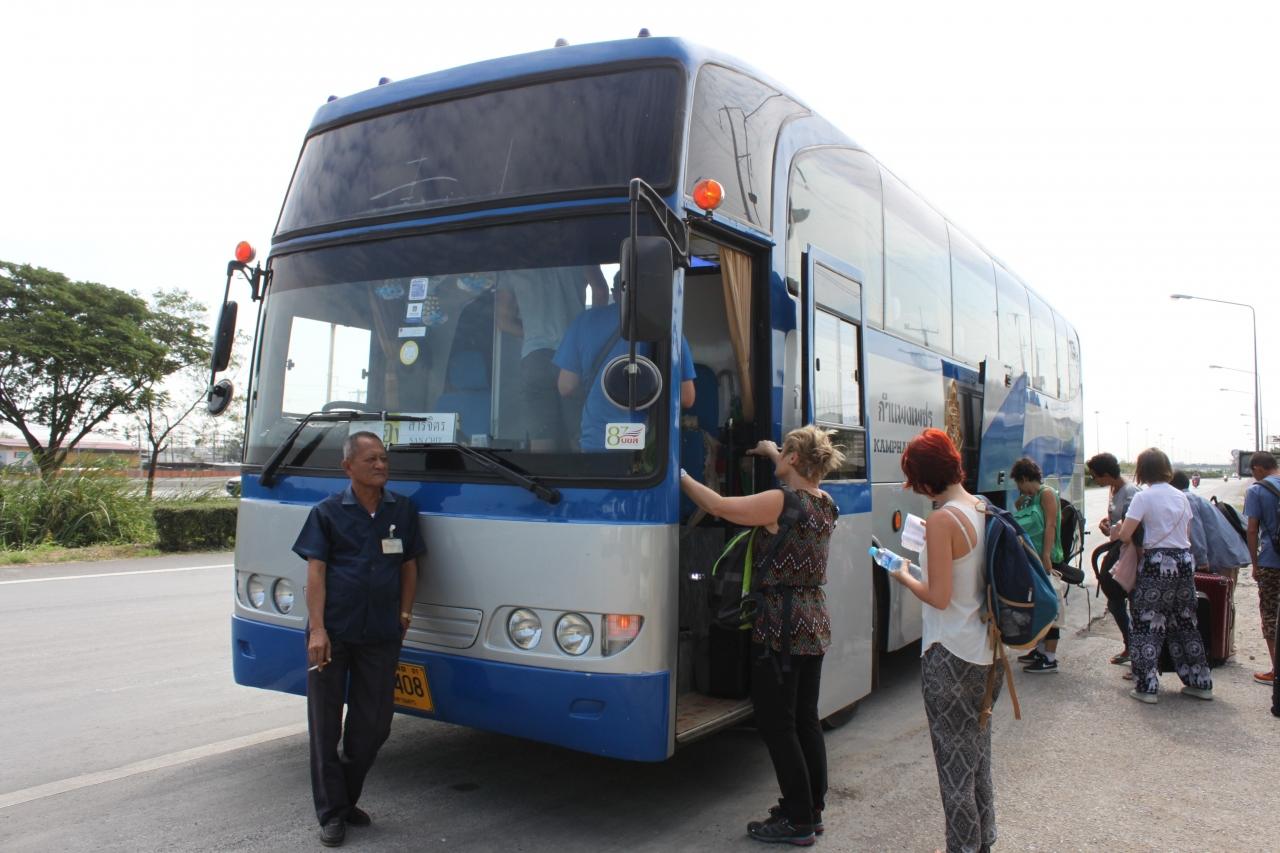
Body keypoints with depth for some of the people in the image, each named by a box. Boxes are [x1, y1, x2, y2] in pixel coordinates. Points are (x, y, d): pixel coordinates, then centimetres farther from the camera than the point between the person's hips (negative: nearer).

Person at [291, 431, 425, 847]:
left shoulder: (403, 510, 7)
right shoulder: (327, 512, -1)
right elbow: (315, 571, -5)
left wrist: (405, 614, 5)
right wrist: (317, 630, -13)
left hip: (381, 636, 3)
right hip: (332, 633, -2)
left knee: (373, 725, 9)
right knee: (325, 725, 6)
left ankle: (348, 800, 29)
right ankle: (331, 813, 19)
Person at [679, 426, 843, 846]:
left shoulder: (780, 502, -18)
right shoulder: (825, 504, 6)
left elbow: (718, 505, -16)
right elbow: (802, 481, 30)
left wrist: (681, 477, -3)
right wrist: (772, 454, 38)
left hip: (781, 627, -9)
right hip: (815, 625, 9)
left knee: (776, 724, 2)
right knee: (806, 719, 17)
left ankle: (798, 820, 9)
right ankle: (812, 809, 27)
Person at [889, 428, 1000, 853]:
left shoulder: (942, 520, -20)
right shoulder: (984, 510, 3)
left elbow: (939, 596, -20)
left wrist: (905, 578, -3)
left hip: (950, 657, -8)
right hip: (987, 651, 8)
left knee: (955, 759, 6)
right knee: (979, 751, 22)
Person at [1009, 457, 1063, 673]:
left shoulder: (1046, 494, -7)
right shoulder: (1027, 499, 18)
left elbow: (1050, 525, -16)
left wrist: (1046, 555, -21)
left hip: (1043, 559, -9)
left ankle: (1050, 658, -5)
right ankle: (1040, 649, 27)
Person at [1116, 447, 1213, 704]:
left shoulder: (1144, 497, -10)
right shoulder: (1181, 496, 9)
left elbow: (1125, 534, -15)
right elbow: (1188, 534, 15)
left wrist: (1135, 544, 5)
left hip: (1157, 564, -6)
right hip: (1185, 562, 6)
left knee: (1148, 624, 2)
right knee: (1185, 623, 17)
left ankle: (1147, 686, 1)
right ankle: (1200, 682, 24)